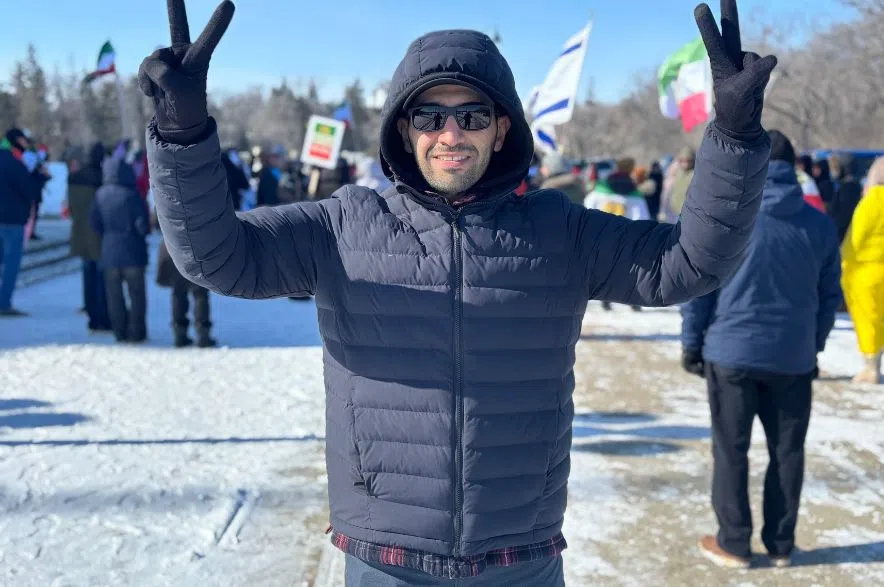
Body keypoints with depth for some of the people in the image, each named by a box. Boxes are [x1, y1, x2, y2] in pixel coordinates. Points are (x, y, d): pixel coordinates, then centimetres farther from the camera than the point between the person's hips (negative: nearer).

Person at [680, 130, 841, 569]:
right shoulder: (820, 224, 2)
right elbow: (829, 295, 7)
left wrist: (691, 343, 3)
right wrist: (813, 346, 17)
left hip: (731, 352, -2)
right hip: (793, 357, 2)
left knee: (731, 450, 9)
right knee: (787, 450, 14)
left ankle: (734, 543, 14)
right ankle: (780, 544, 21)